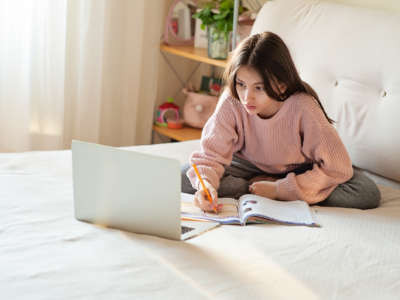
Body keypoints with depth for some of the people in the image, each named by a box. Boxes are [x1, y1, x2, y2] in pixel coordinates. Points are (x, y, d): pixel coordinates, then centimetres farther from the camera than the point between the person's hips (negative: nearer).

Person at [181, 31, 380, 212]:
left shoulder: (302, 107, -31)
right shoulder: (231, 102, -25)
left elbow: (337, 167, -29)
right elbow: (212, 153, -21)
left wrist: (280, 190, -31)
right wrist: (206, 184, -44)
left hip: (299, 171, -1)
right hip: (251, 166, 1)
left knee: (368, 194, -26)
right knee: (184, 177, -23)